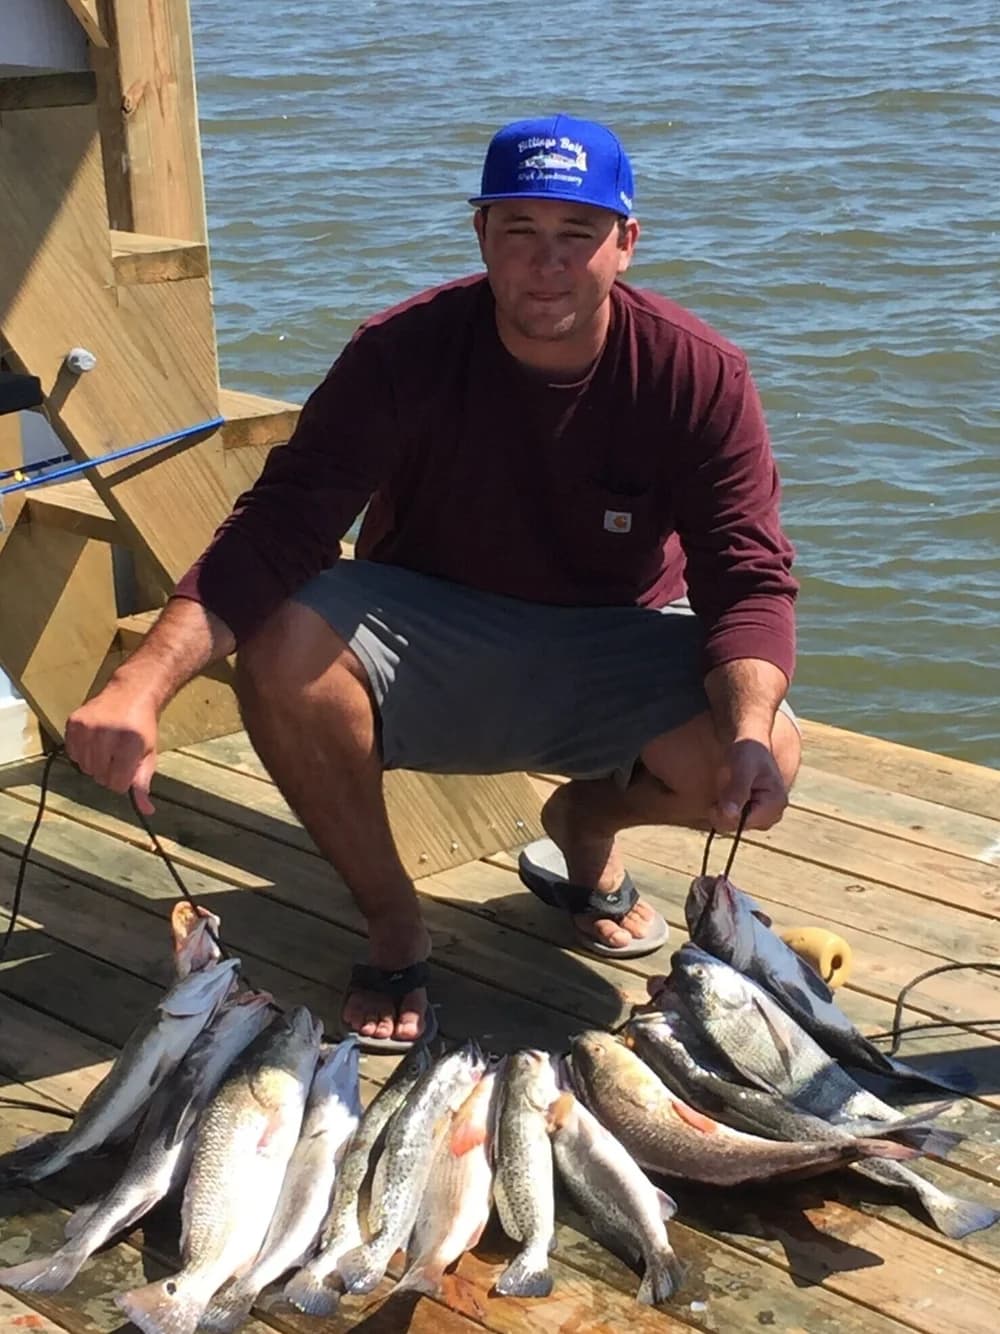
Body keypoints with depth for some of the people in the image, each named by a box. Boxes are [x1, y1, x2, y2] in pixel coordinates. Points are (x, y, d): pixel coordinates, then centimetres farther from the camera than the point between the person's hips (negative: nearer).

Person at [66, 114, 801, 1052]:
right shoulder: (404, 353, -18)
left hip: (611, 653, 1)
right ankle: (391, 921, -8)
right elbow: (275, 529, -27)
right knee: (281, 646, -31)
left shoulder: (699, 374, -15)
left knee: (764, 764, -27)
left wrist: (750, 730, -41)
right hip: (433, 644, 0)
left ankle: (586, 825, 10)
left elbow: (749, 580, -19)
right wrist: (141, 686, -42)